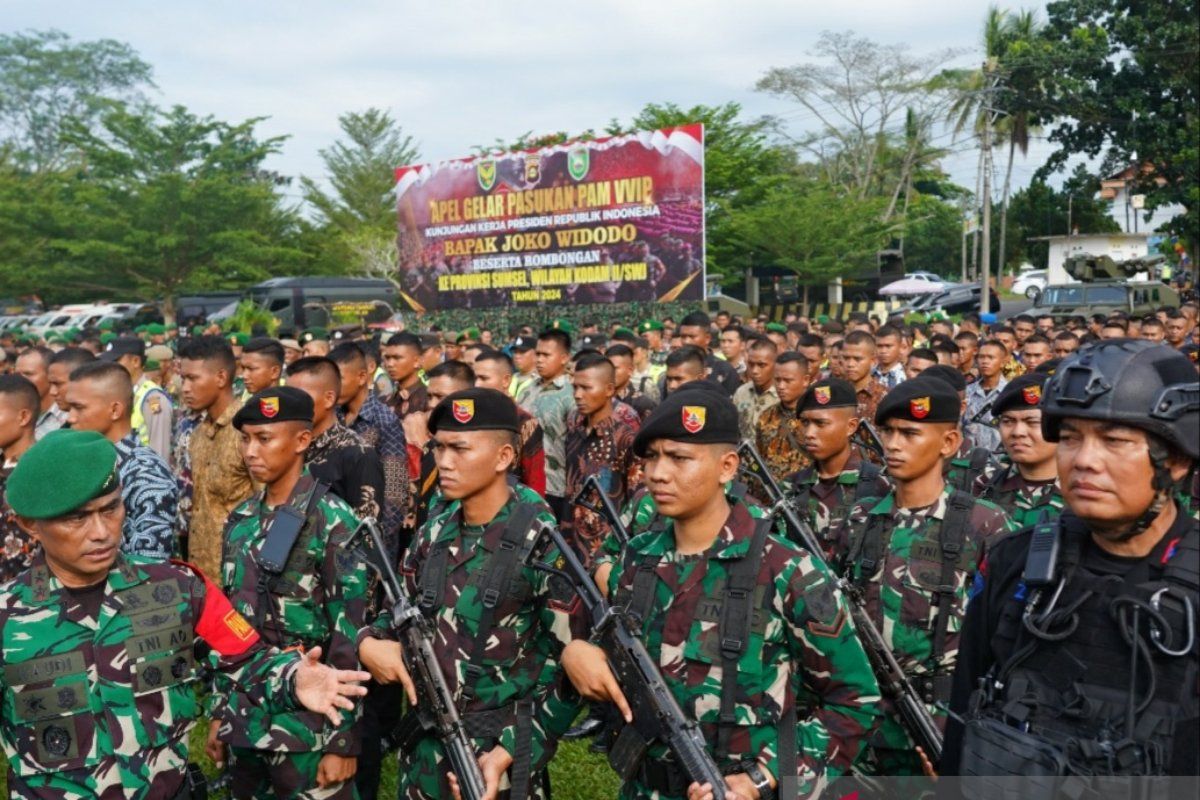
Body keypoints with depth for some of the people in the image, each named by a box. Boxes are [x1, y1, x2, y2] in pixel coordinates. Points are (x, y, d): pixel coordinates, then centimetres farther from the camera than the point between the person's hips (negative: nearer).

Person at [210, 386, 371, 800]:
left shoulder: (334, 521, -12)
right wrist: (219, 712, 14)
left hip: (308, 729, -6)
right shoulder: (239, 521, 7)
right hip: (244, 723, 6)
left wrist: (344, 740, -14)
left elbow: (350, 638, -13)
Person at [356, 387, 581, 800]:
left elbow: (569, 665, -15)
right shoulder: (434, 532, 2)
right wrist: (369, 641, -9)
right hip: (425, 747, 6)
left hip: (499, 754, -5)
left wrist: (510, 753, -18)